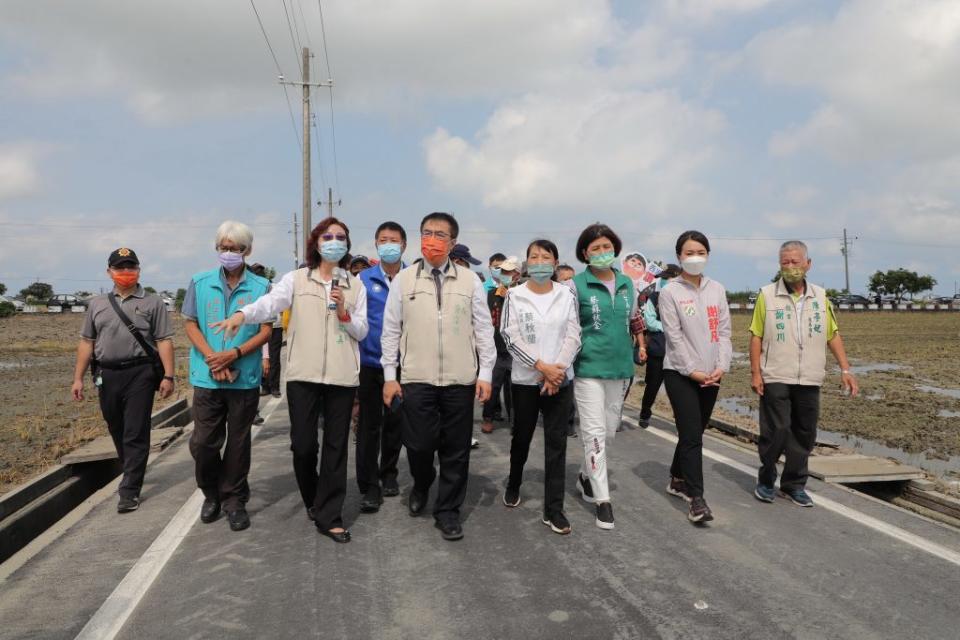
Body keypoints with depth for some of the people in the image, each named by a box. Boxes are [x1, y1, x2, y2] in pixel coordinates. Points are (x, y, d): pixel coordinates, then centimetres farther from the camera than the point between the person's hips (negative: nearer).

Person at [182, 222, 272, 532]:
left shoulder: (261, 287, 0)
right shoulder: (200, 283, 5)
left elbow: (266, 331, -3)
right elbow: (190, 324, 4)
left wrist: (234, 354, -16)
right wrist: (212, 358, -11)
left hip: (245, 378, -1)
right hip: (206, 377, 1)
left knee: (238, 443, 8)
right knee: (202, 442, 4)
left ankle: (234, 499, 22)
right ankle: (211, 494, 28)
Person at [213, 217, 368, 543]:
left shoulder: (355, 284, 10)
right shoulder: (297, 279, 5)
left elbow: (362, 332, 8)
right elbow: (270, 302, -13)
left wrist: (344, 314, -11)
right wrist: (242, 313, -32)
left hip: (342, 375, 1)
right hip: (303, 373, -1)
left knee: (336, 445, 4)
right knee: (302, 444, 2)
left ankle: (329, 516, 14)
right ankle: (313, 499, 30)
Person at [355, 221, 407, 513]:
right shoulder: (364, 279, 0)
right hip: (370, 362, -1)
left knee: (395, 422, 14)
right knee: (369, 425, 2)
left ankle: (389, 474, 32)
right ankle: (369, 486, 9)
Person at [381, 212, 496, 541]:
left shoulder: (470, 281, 4)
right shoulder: (404, 279, 4)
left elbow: (483, 330, 5)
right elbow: (391, 330, 5)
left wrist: (485, 374, 0)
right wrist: (390, 376, 2)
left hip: (460, 379, 1)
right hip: (417, 378, 0)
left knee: (456, 450, 6)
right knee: (419, 444, 0)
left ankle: (447, 510, 23)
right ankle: (422, 486, 33)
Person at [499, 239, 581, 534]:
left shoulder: (567, 295, 1)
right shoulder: (515, 296, -2)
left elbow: (573, 336, -2)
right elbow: (511, 338, -9)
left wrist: (558, 369, -14)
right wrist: (542, 367, -16)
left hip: (560, 379, 1)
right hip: (525, 379, 0)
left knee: (556, 442, 1)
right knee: (521, 437, 15)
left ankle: (553, 509, 7)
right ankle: (513, 484, 40)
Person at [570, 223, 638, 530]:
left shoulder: (626, 283, 9)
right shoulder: (577, 285, -6)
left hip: (620, 367, 5)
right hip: (589, 367, -5)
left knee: (610, 430, 14)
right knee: (594, 432, -4)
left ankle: (586, 474, 38)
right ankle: (602, 499, 4)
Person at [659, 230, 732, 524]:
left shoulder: (717, 289, 8)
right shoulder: (670, 292, -5)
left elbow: (723, 331, 6)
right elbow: (674, 336, -9)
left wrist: (721, 366, -6)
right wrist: (692, 370, -13)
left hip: (711, 374, 5)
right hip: (680, 373, -5)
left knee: (694, 431, 13)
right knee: (692, 435, -9)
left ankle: (677, 480, 31)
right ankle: (697, 498, -6)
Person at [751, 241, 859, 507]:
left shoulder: (820, 297, 8)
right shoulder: (767, 295, -2)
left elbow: (833, 335, 12)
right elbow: (756, 336, -2)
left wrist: (845, 369, 5)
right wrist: (755, 372, -7)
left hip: (809, 379, 4)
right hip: (775, 378, -3)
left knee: (804, 434, 8)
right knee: (775, 431, -3)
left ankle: (794, 484, 21)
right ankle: (765, 480, 15)